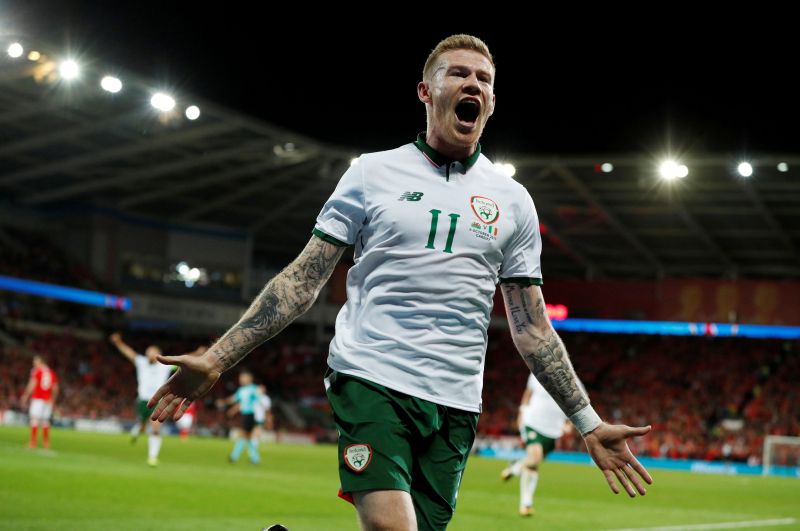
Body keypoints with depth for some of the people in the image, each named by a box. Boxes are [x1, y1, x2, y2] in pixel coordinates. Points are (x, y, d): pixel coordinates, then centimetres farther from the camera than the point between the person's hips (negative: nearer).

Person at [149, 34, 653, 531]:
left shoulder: (513, 200, 13)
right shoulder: (373, 172, 7)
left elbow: (531, 327, 15)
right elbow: (303, 281, 4)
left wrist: (589, 424, 10)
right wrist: (215, 360, -3)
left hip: (455, 404, 3)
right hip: (370, 379, -3)